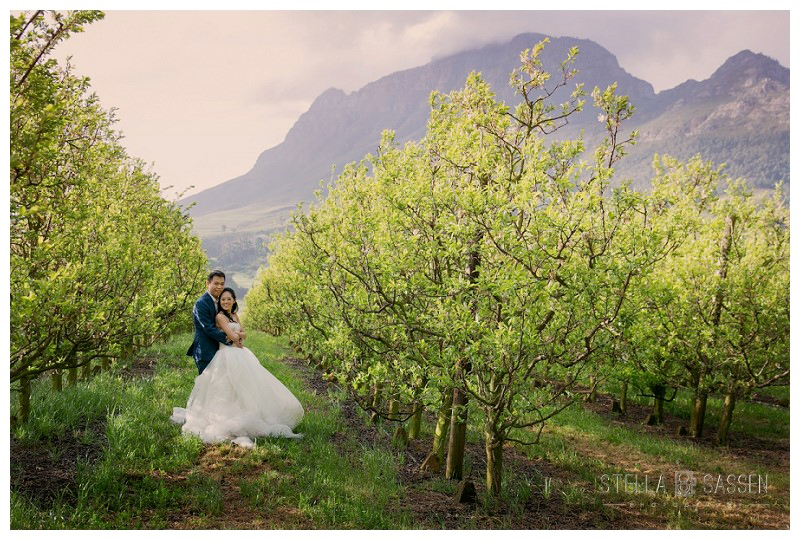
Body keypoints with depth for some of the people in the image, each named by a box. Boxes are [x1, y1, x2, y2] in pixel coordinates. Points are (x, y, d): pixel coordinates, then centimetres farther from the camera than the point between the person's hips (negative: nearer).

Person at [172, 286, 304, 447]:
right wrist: (237, 336, 4)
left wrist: (236, 334, -9)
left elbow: (244, 334, 10)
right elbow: (232, 337, -15)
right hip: (228, 355, -8)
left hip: (240, 354, 8)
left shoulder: (234, 315, 16)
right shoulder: (220, 316, -9)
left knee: (248, 387, 6)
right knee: (232, 389, -11)